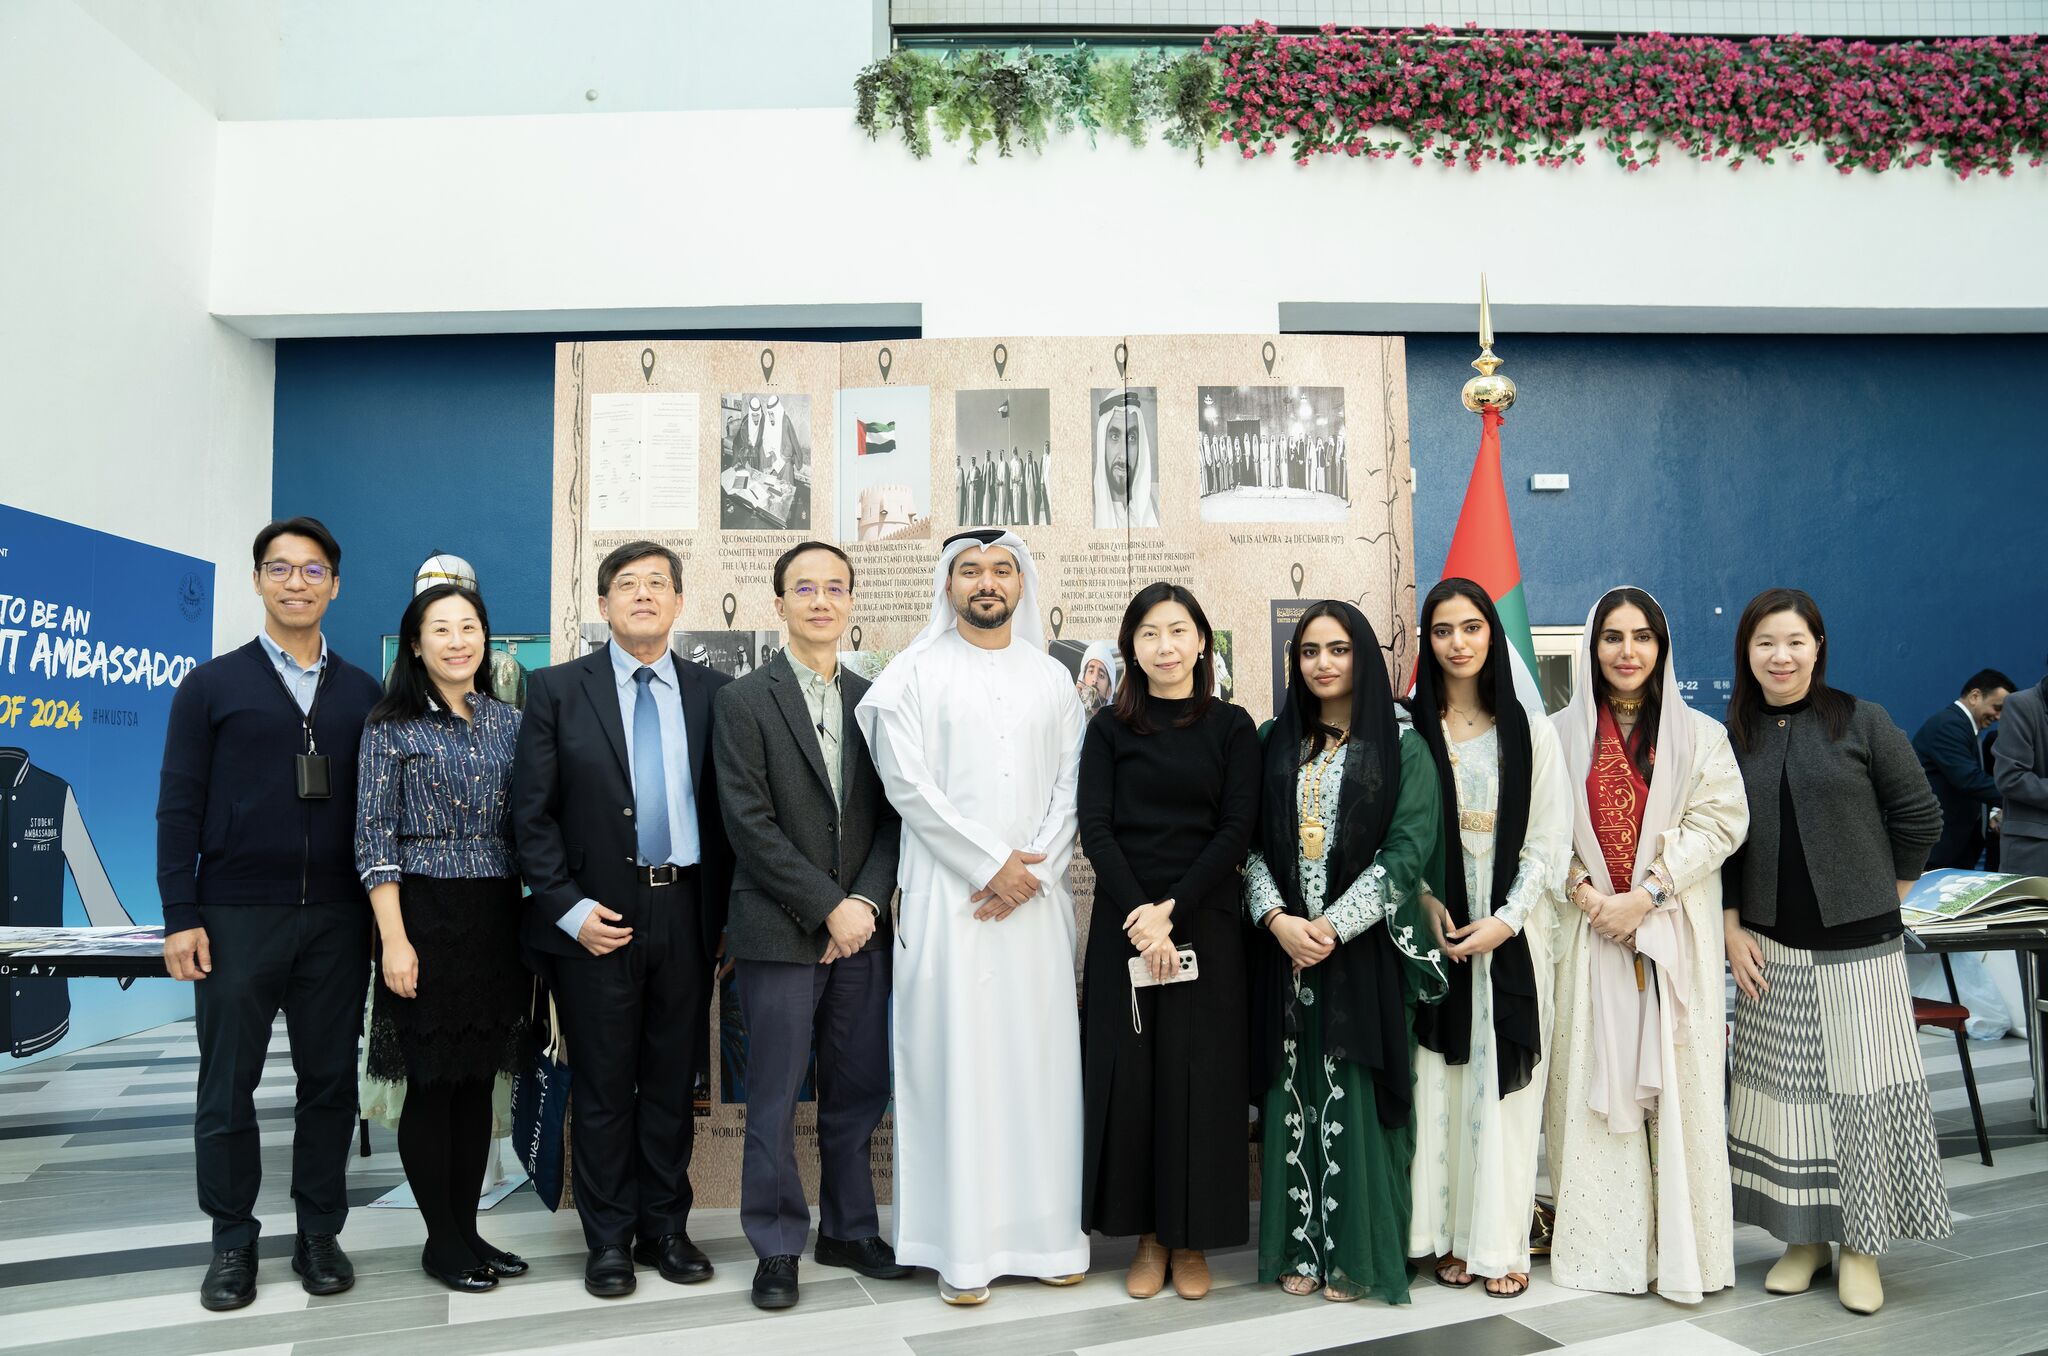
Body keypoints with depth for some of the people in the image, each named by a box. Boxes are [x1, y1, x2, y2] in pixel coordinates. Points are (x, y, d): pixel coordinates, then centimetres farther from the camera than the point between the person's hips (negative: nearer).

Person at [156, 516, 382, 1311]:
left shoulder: (363, 694, 8)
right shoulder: (212, 686, 3)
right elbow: (179, 807, 0)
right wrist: (180, 918, -6)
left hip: (336, 919, 2)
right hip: (236, 916, -1)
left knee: (330, 1081, 7)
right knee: (227, 1087, 6)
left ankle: (319, 1233, 20)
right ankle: (233, 1241, 21)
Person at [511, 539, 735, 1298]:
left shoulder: (713, 693, 5)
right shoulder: (557, 690, 1)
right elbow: (532, 813, -2)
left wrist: (722, 909, 1)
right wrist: (569, 908, -9)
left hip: (686, 913, 2)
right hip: (596, 917, -1)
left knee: (672, 1082, 12)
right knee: (603, 1087, 8)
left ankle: (665, 1227, 27)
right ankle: (610, 1240, 23)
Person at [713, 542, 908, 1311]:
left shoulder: (873, 701, 9)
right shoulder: (744, 700, -3)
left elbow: (889, 817, 7)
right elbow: (749, 824, -10)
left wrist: (867, 902, -8)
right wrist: (829, 907, -13)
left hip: (862, 929, 4)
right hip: (781, 932, -4)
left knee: (858, 1094, 11)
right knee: (776, 1101, 4)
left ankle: (848, 1231, 27)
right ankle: (778, 1248, 19)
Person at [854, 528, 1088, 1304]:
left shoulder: (1052, 678, 13)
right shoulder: (916, 673, 1)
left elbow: (1070, 786, 7)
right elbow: (909, 785, -7)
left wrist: (1034, 870, -7)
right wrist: (994, 862, -10)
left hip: (1035, 899, 3)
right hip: (947, 896, -3)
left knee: (1041, 1058, 5)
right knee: (956, 1059, -1)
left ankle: (1046, 1230, 16)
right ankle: (962, 1246, 7)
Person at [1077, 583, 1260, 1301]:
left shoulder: (1232, 727, 4)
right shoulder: (1109, 728, 5)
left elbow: (1236, 830, -3)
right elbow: (1094, 828, -3)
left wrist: (1172, 911, -12)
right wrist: (1138, 913, -15)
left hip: (1205, 924, 0)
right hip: (1123, 923, 1)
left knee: (1199, 1074, 2)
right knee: (1128, 1072, 3)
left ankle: (1192, 1237, 17)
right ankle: (1147, 1235, 17)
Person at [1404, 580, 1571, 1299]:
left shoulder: (1529, 731, 4)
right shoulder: (1408, 729, 3)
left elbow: (1549, 840, 0)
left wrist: (1505, 920, -10)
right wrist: (1424, 898, -12)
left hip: (1512, 933, 0)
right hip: (1434, 929, 0)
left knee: (1505, 1085, 2)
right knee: (1440, 1081, 3)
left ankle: (1502, 1243, 12)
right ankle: (1451, 1236, 14)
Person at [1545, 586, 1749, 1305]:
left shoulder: (1699, 734, 4)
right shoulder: (1562, 733, 6)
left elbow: (1719, 821, -5)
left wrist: (1647, 895, -14)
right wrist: (1582, 891, -12)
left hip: (1673, 932, -1)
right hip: (1588, 928, 1)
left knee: (1674, 1079, 0)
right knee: (1592, 1079, 2)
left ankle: (1680, 1247, 11)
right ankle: (1601, 1240, 12)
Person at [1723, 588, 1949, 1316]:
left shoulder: (1862, 722, -2)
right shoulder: (1731, 736, 4)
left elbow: (1919, 818, 2)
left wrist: (1885, 896, 2)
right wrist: (1731, 928, 0)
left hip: (1858, 947, -2)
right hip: (1770, 949, 2)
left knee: (1862, 1089, 0)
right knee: (1783, 1089, 7)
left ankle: (1861, 1246, 15)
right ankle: (1803, 1237, 20)